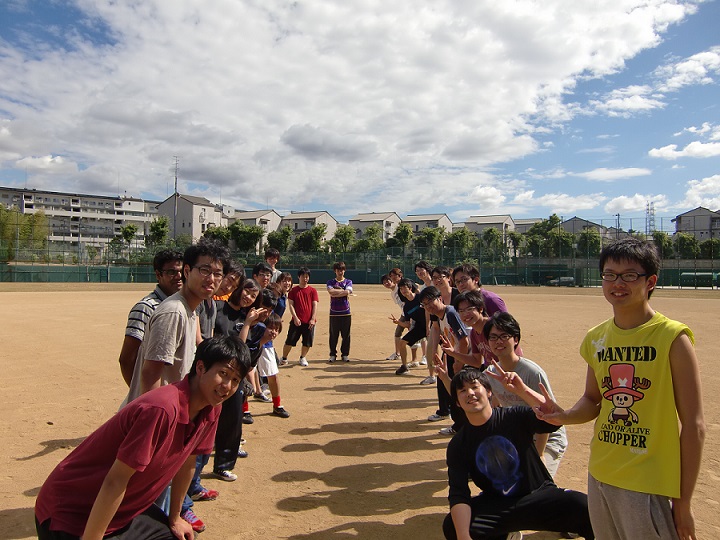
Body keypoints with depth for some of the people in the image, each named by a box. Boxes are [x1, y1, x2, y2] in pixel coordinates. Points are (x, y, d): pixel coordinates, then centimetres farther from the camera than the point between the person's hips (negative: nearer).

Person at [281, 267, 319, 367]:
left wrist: (313, 319, -8)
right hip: (297, 321, -1)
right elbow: (290, 305, 0)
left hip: (309, 321, 1)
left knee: (307, 342, 6)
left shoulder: (312, 290, 6)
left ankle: (302, 358, 25)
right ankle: (284, 358, 15)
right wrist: (295, 317, -11)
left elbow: (315, 305, 2)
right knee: (290, 340, 0)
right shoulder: (293, 290, 5)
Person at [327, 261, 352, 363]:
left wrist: (335, 291, -9)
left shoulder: (348, 281, 9)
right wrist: (343, 291, -11)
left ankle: (345, 354, 16)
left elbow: (348, 291, -11)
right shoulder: (331, 282, 8)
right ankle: (333, 355, 14)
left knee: (346, 335, 4)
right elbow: (330, 292, -12)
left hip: (346, 313, 0)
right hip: (334, 313, 0)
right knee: (333, 335, 3)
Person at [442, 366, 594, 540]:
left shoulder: (515, 417, -7)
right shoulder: (457, 446, -3)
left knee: (585, 508, -31)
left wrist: (522, 390, -35)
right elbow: (458, 494, -11)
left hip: (539, 495, -3)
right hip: (497, 505, 4)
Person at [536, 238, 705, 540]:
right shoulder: (596, 339, 3)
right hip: (600, 478, 5)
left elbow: (693, 425, -10)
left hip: (651, 487, -5)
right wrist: (566, 416, -7)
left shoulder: (672, 338, -12)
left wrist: (684, 500, -8)